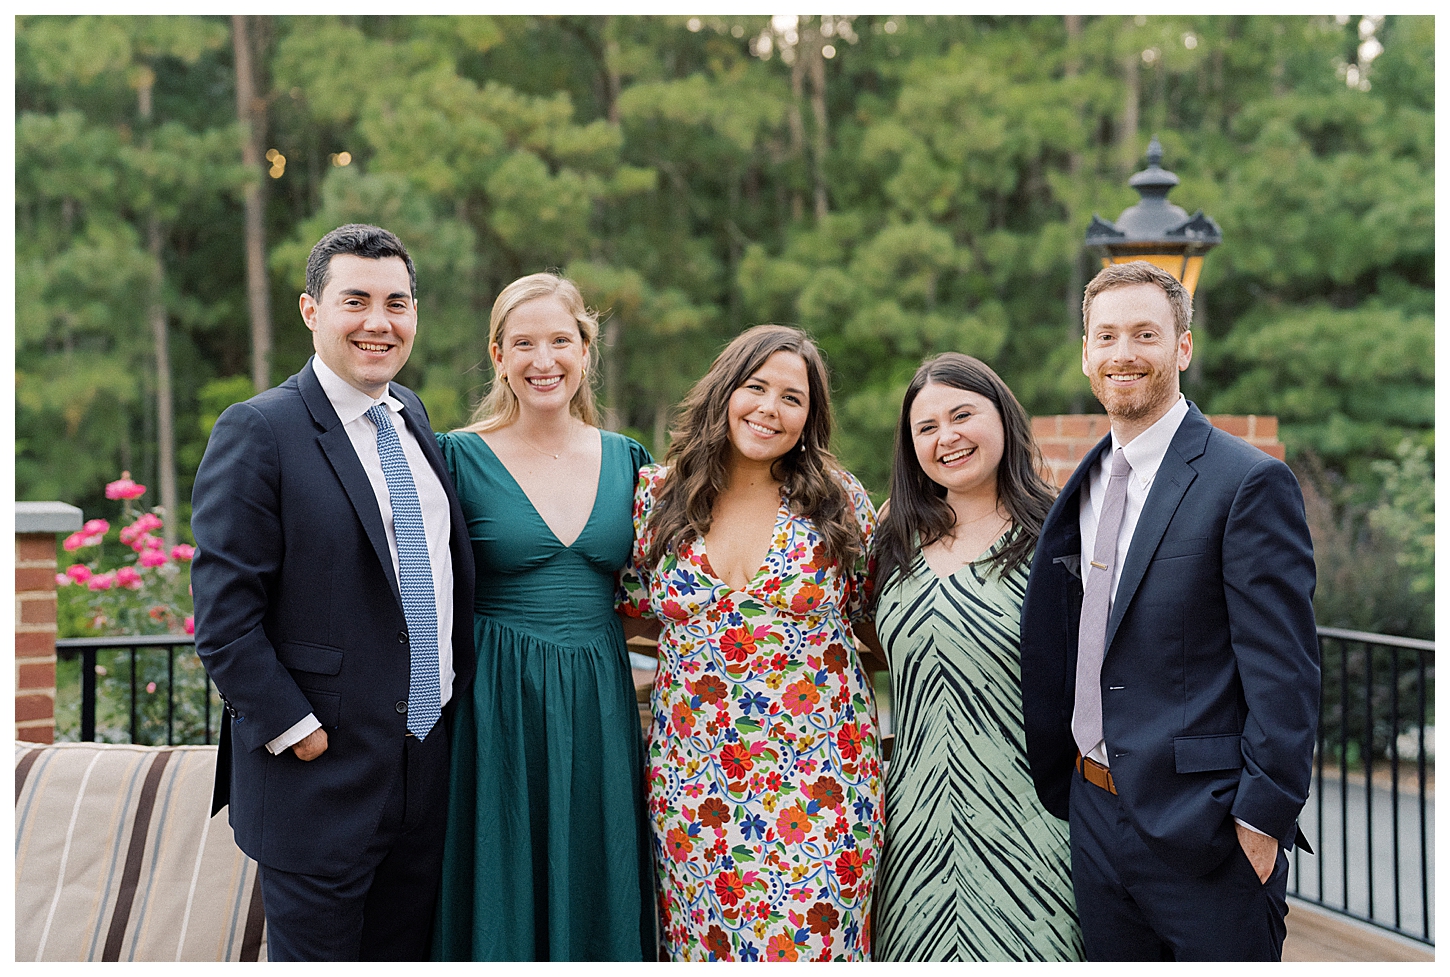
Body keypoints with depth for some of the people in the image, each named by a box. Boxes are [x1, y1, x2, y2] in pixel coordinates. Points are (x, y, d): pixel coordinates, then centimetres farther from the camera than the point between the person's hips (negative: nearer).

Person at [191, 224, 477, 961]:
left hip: (429, 763, 7)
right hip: (321, 781, -7)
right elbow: (224, 618, -16)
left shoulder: (412, 416, 10)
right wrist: (296, 731, -16)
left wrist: (457, 686, 12)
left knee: (406, 954, 17)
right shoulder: (257, 432, -13)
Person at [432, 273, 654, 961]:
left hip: (600, 717, 3)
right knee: (503, 899, 6)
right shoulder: (460, 457, -4)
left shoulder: (626, 460, 7)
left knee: (596, 902, 11)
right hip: (500, 714, -3)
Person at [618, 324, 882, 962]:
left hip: (818, 779, -1)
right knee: (703, 942, 7)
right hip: (693, 779, 2)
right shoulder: (659, 495, 3)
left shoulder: (840, 502, -1)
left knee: (809, 938, -1)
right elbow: (633, 604, 15)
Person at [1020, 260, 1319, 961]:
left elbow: (1285, 673, -14)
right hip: (1094, 817, 7)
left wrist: (1263, 819, -16)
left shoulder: (1251, 483, -11)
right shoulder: (1086, 484, 12)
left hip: (1204, 834, -7)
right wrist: (1065, 788, 11)